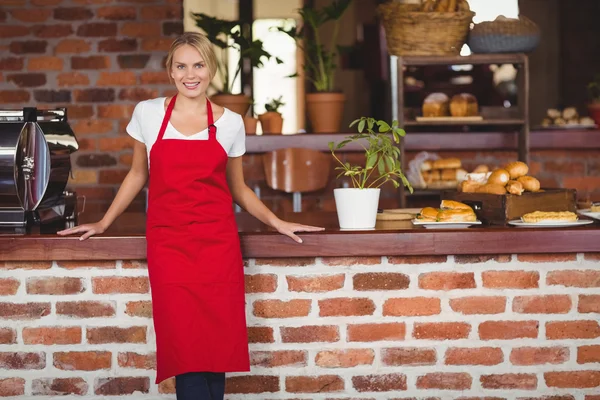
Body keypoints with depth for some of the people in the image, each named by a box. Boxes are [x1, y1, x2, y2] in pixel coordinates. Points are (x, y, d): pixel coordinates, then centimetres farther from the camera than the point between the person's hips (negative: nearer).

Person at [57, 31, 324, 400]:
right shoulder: (148, 113, 4)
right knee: (185, 346, -8)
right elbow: (138, 175, 16)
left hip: (218, 242, 1)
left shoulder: (230, 123, 6)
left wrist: (277, 223, 8)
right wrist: (103, 224, 16)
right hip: (168, 242, -1)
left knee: (218, 345, -3)